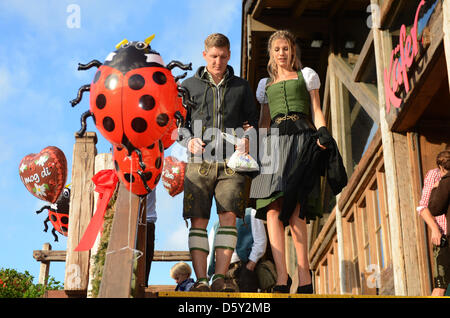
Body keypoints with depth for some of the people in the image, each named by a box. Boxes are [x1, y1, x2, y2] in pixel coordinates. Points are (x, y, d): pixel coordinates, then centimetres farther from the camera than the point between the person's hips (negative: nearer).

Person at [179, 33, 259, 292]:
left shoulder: (241, 87, 17)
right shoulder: (189, 86, 14)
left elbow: (253, 120, 15)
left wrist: (247, 138, -7)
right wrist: (188, 140, -8)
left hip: (231, 163, 0)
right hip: (200, 162, 0)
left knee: (229, 216, -12)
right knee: (198, 220, -6)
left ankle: (220, 277, -12)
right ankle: (201, 280, -7)